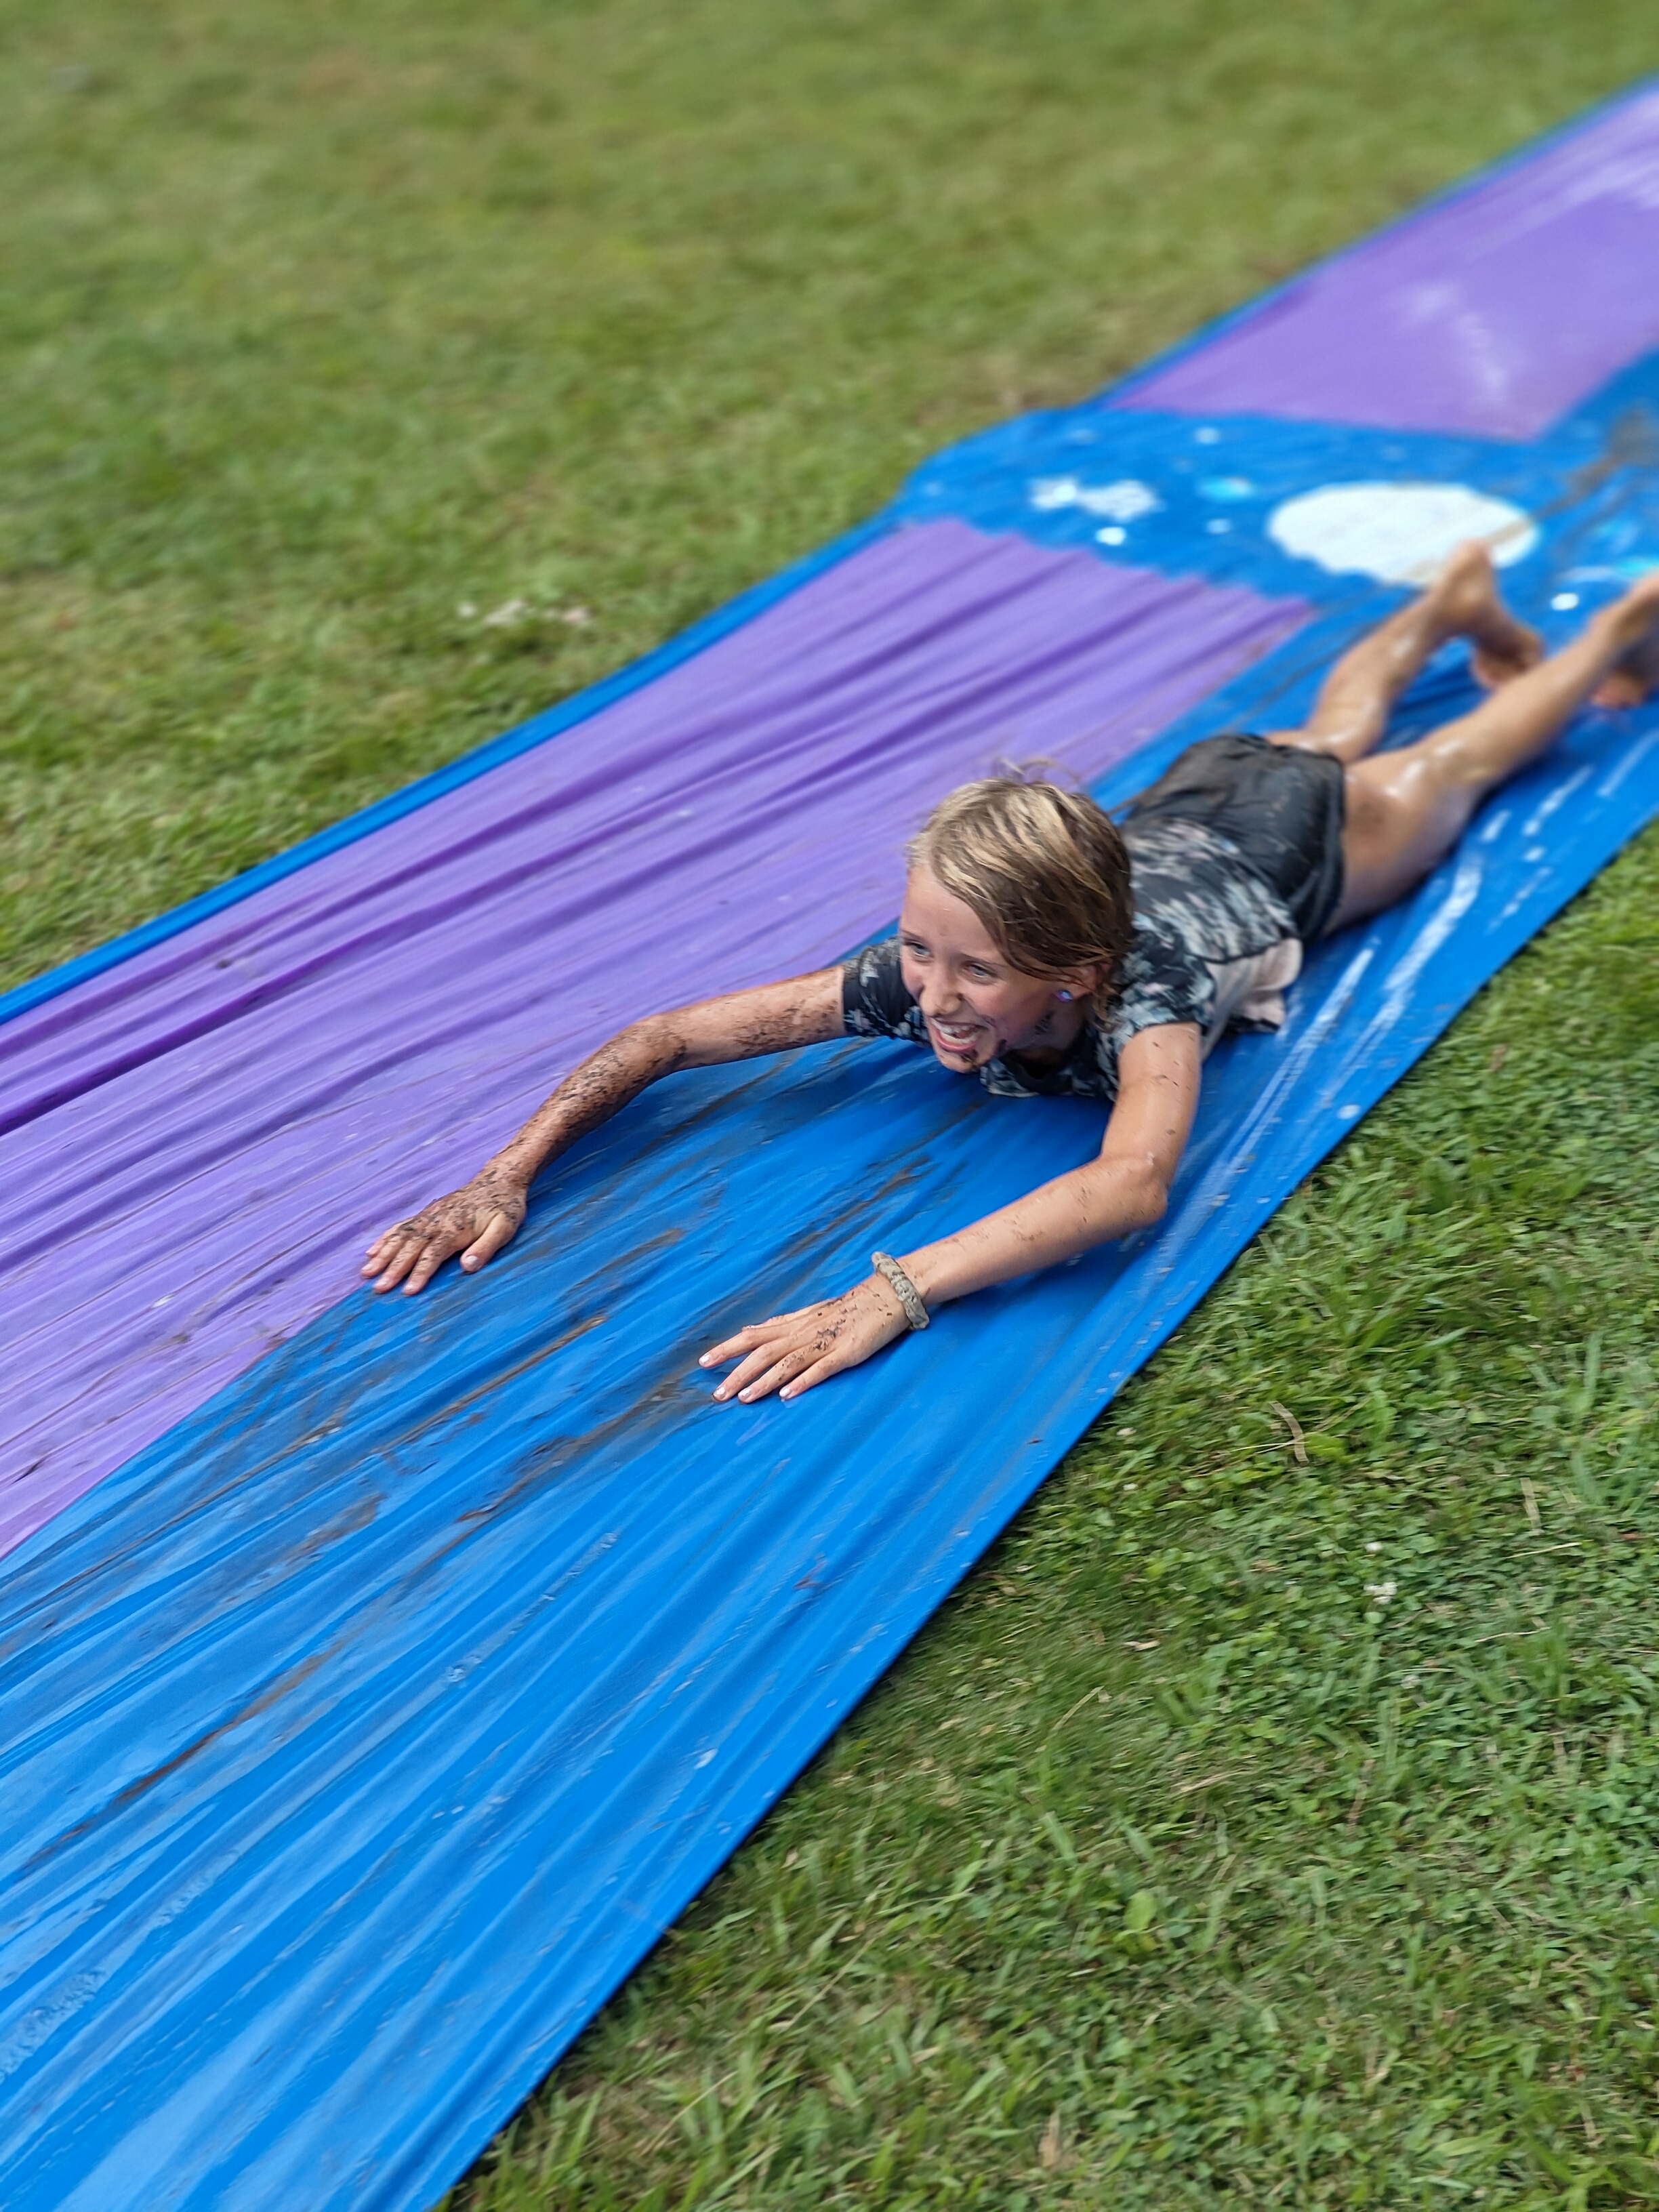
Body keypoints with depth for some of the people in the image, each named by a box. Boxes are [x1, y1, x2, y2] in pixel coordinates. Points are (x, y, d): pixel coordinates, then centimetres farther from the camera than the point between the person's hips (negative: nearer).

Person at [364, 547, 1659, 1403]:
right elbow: (667, 1037, -35)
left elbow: (1134, 1184, -70)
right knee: (1330, 729, 35)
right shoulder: (914, 979, -39)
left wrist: (892, 1294, -77)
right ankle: (1453, 601, 65)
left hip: (1301, 839, -3)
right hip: (1177, 811, 3)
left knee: (1447, 767, 28)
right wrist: (509, 1176, -48)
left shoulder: (1134, 985, -52)